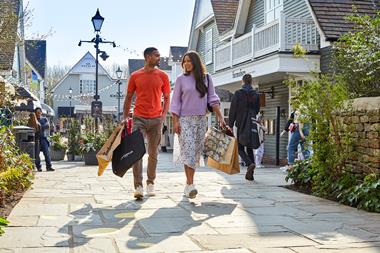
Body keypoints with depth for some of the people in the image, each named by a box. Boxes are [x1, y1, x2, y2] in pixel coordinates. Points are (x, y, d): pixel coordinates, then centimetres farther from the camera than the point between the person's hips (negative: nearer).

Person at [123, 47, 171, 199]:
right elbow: (129, 97, 10)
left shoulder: (162, 76, 6)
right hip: (139, 118, -1)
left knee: (153, 153, 9)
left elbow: (167, 98, 9)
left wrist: (163, 115, -4)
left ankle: (150, 183, 22)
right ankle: (138, 186, -10)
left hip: (156, 119, 1)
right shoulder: (135, 76, 4)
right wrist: (125, 116, 4)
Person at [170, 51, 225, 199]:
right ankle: (190, 184, -18)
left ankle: (188, 185, 13)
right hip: (185, 119, -3)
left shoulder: (206, 78, 9)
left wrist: (220, 117, -3)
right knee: (188, 150, -14)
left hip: (201, 120, 3)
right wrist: (175, 121, -7)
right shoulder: (181, 79, 3)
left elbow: (212, 99, 5)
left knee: (196, 152, 5)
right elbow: (175, 102, 2)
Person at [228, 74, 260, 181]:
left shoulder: (238, 93, -6)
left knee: (240, 148, 5)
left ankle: (250, 164, -22)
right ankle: (250, 174, 8)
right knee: (249, 148, 12)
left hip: (241, 125, -4)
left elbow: (232, 110, -6)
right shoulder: (256, 95, 5)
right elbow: (257, 110, 12)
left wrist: (230, 124, -2)